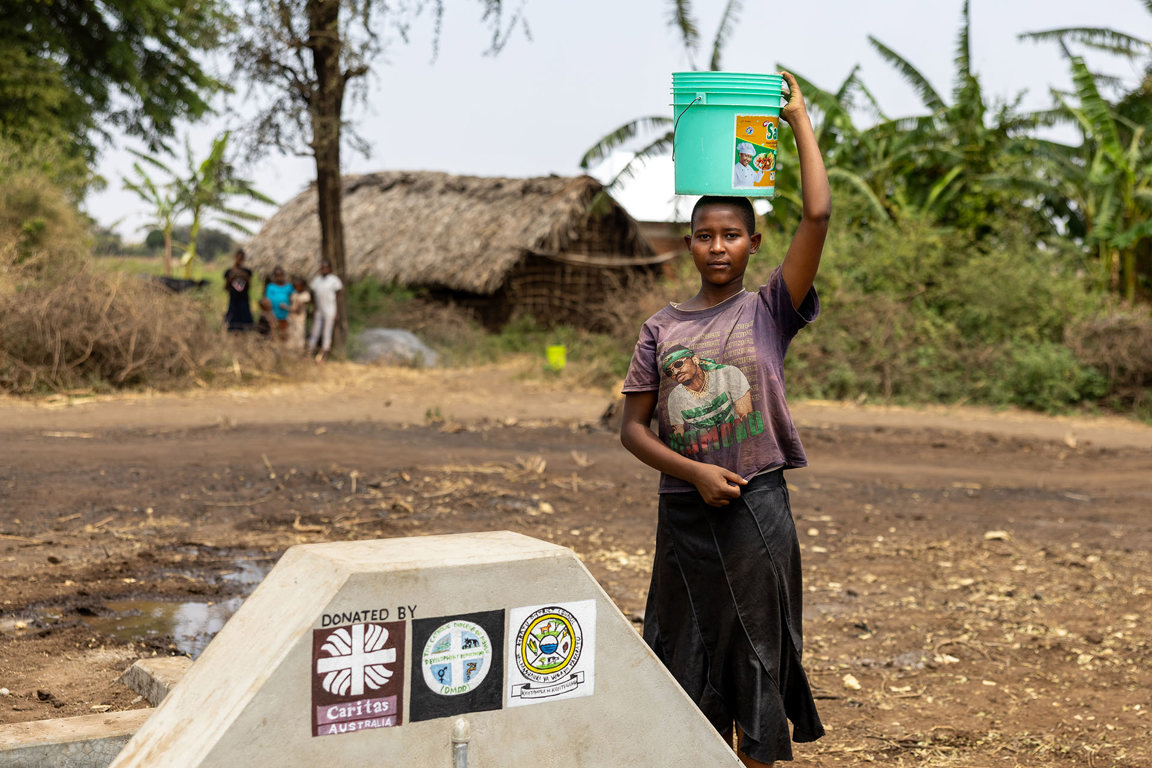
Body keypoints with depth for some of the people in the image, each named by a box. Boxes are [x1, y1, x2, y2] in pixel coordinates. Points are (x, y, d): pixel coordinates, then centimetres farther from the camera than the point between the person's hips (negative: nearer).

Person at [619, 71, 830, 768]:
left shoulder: (769, 311, -1)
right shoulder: (664, 328, 5)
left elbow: (818, 215, -11)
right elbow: (633, 427, 4)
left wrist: (799, 117, -6)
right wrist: (694, 471, -12)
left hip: (756, 508, -2)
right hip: (683, 512, 2)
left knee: (757, 658, 5)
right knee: (685, 657, 9)